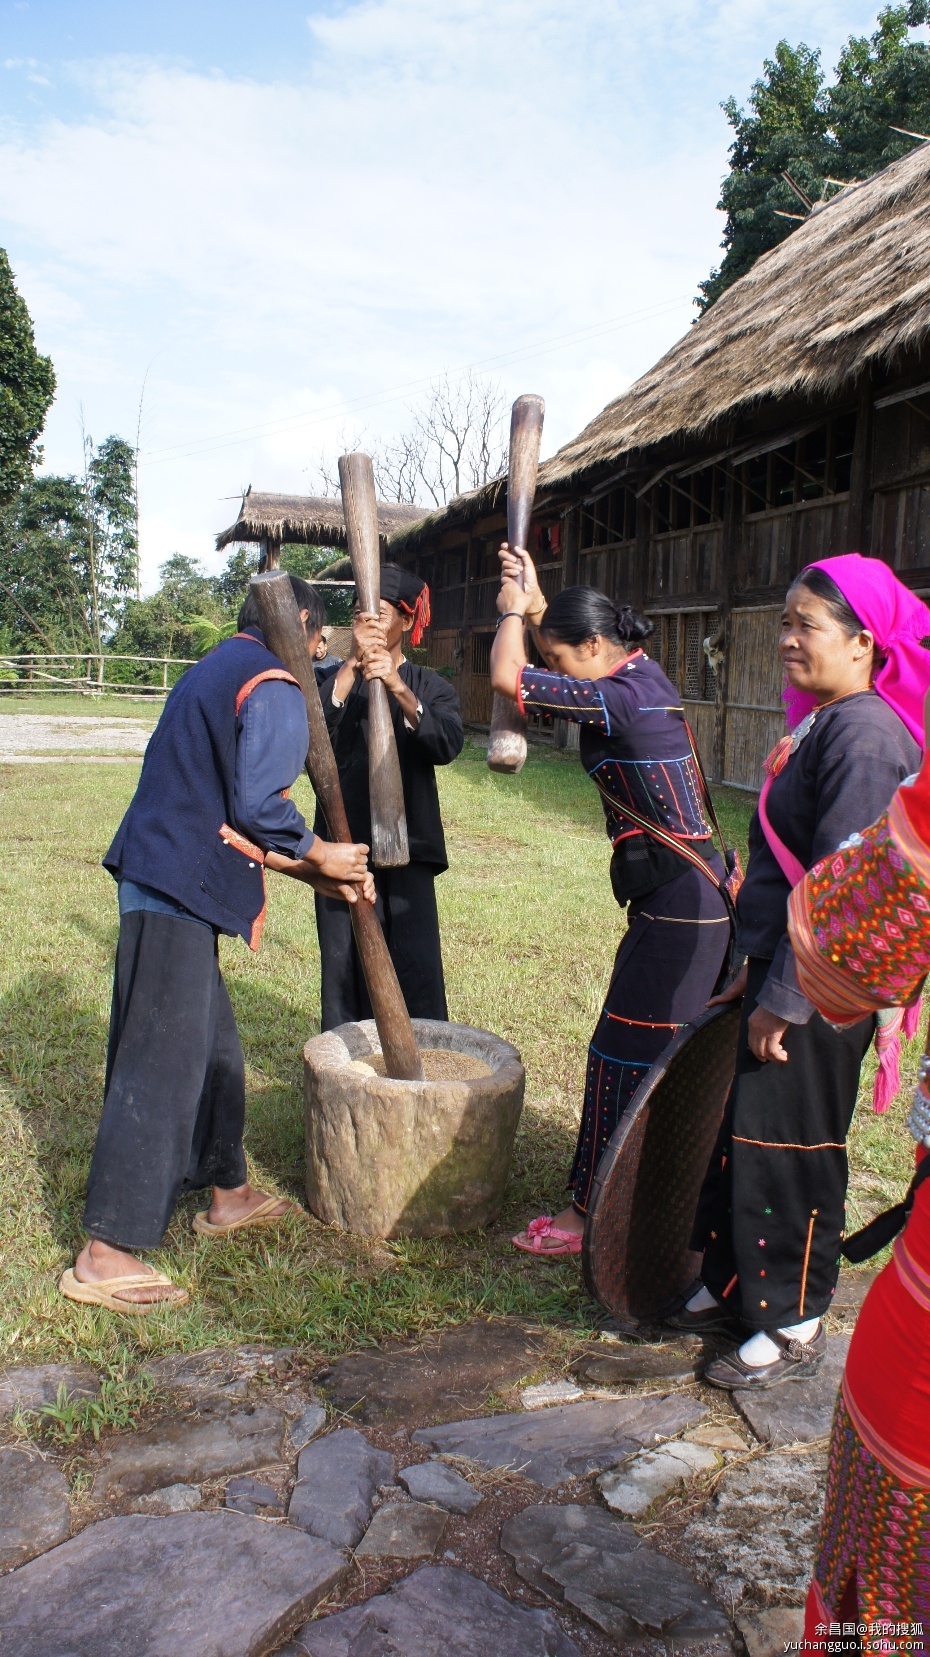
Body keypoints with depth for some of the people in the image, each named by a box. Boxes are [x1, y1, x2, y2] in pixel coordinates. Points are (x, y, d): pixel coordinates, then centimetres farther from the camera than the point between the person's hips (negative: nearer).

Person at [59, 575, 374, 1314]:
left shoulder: (214, 673, 22)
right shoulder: (274, 689, -9)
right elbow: (260, 808, -19)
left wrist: (313, 872, 19)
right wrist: (321, 857, -1)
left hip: (162, 878, 10)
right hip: (179, 892, -10)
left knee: (214, 1048, 19)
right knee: (162, 1063, -6)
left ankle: (228, 1193, 33)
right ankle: (106, 1253, 2)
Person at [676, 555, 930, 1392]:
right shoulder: (825, 724, 10)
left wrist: (783, 999, -19)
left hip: (818, 994, -9)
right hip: (783, 974, 9)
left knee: (789, 1153, 4)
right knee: (740, 1137, 18)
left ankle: (796, 1327, 24)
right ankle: (734, 1286, 36)